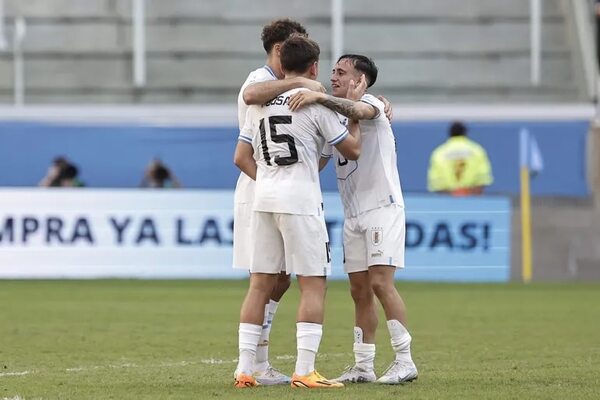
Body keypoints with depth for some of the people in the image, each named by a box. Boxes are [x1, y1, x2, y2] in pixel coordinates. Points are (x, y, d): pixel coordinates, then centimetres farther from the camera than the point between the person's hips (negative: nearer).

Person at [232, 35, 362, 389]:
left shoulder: (260, 104, 12)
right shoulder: (315, 103, -5)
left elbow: (242, 158, 12)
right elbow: (353, 150, 2)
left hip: (263, 200, 6)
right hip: (301, 202, -6)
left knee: (260, 284, 8)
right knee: (314, 284, -2)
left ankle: (245, 369, 6)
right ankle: (305, 371, -9)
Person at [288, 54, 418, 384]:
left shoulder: (372, 105, -8)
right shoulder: (334, 116, 16)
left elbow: (358, 111, -34)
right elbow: (314, 164, 20)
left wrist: (319, 97, -46)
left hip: (382, 208, -8)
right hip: (353, 216, 8)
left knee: (380, 283, -15)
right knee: (360, 291, 7)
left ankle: (405, 361, -12)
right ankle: (363, 366, 10)